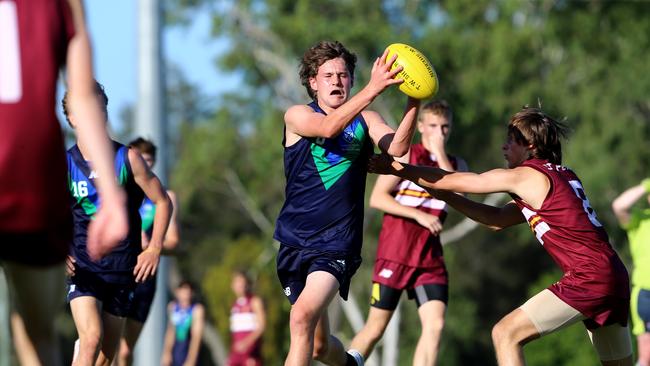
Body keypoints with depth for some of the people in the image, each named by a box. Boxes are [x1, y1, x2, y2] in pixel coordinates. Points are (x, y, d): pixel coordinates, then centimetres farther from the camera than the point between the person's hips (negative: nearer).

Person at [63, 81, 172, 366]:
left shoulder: (127, 158, -1)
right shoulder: (64, 164, -1)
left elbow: (162, 201, 6)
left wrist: (154, 249, -4)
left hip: (122, 268, 2)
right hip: (82, 268, -1)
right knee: (92, 340, -23)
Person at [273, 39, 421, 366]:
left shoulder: (365, 119, 6)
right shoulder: (297, 116, 1)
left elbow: (397, 147, -13)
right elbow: (328, 127, -21)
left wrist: (414, 102, -29)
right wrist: (373, 88, -33)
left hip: (337, 243, -2)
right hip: (295, 241, 2)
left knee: (303, 316, -26)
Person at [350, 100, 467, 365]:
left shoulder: (456, 163, 10)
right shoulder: (404, 154, -2)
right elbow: (377, 198, -10)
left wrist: (440, 153, -12)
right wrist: (419, 215, -18)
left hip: (430, 258, 3)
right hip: (395, 253, -3)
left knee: (435, 324, -13)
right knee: (375, 328, 2)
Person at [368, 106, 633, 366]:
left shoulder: (526, 176, -4)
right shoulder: (564, 176, 21)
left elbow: (456, 181, 1)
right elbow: (498, 219, 24)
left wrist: (398, 169, 8)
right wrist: (445, 196, 21)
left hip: (588, 279, -9)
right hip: (614, 277, 9)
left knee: (506, 334, -6)